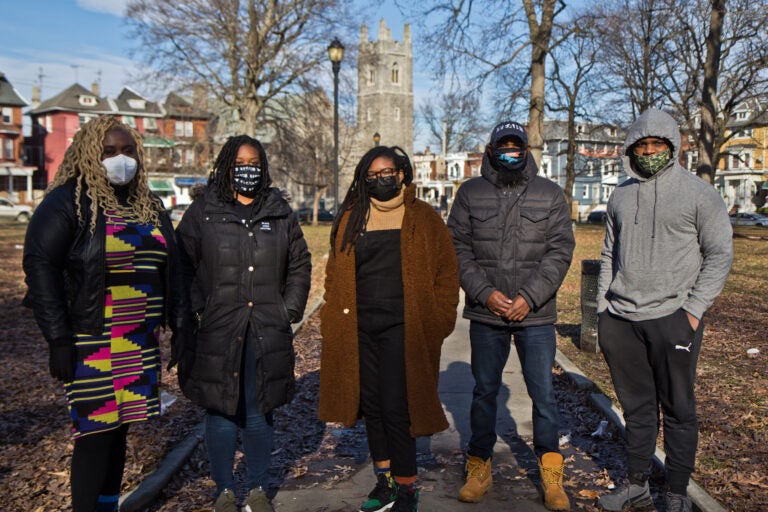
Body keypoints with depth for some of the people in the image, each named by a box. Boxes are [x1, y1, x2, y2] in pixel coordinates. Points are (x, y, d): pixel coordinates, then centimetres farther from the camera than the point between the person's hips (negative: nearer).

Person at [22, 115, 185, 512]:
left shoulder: (150, 207, 13)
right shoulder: (67, 203, -6)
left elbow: (171, 269, 17)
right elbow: (40, 267, -10)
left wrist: (178, 324, 10)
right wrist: (58, 338, -14)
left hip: (142, 343, 6)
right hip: (92, 344, -5)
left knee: (118, 429, 13)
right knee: (95, 433, -2)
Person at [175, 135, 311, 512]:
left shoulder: (280, 214, 11)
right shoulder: (202, 212, 4)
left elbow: (300, 266, 15)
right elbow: (183, 268, 3)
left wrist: (289, 310, 6)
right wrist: (196, 312, -5)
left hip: (267, 334, 2)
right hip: (216, 332, -2)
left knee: (260, 412, 9)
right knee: (221, 412, 5)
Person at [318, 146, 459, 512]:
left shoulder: (424, 219, 2)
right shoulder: (351, 219, 11)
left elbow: (446, 274, 2)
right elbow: (335, 273, 12)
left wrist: (438, 323, -5)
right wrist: (335, 319, 3)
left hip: (403, 329, -4)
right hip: (359, 329, 4)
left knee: (396, 408, -5)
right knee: (371, 404, 12)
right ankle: (384, 480, 28)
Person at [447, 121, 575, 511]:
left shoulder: (550, 194, 5)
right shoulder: (470, 193, 6)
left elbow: (560, 250, -1)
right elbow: (458, 248, 2)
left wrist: (529, 297, -12)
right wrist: (484, 293, -11)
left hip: (536, 316, 0)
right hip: (485, 315, 1)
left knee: (543, 393, 3)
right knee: (484, 391, 11)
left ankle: (551, 477, 18)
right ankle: (479, 469, 25)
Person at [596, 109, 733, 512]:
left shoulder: (698, 192, -2)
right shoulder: (621, 195, 12)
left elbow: (719, 255, -2)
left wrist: (694, 309, -10)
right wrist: (603, 307, 10)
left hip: (672, 318, -4)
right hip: (621, 319, 4)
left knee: (678, 409, 5)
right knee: (636, 406, 13)